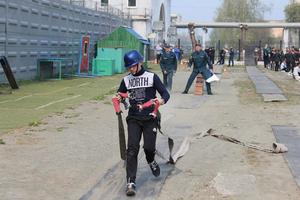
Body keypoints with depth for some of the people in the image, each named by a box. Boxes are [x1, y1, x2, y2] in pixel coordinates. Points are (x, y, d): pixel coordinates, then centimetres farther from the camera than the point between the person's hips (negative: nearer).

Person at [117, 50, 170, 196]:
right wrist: (118, 98, -5)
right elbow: (119, 95, 20)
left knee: (149, 147, -7)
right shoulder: (126, 80, 8)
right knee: (132, 149, -9)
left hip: (150, 118, -2)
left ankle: (151, 161, 31)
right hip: (133, 119, 2)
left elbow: (165, 93, -5)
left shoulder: (152, 77, -2)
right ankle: (131, 182, -9)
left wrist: (162, 100, -27)